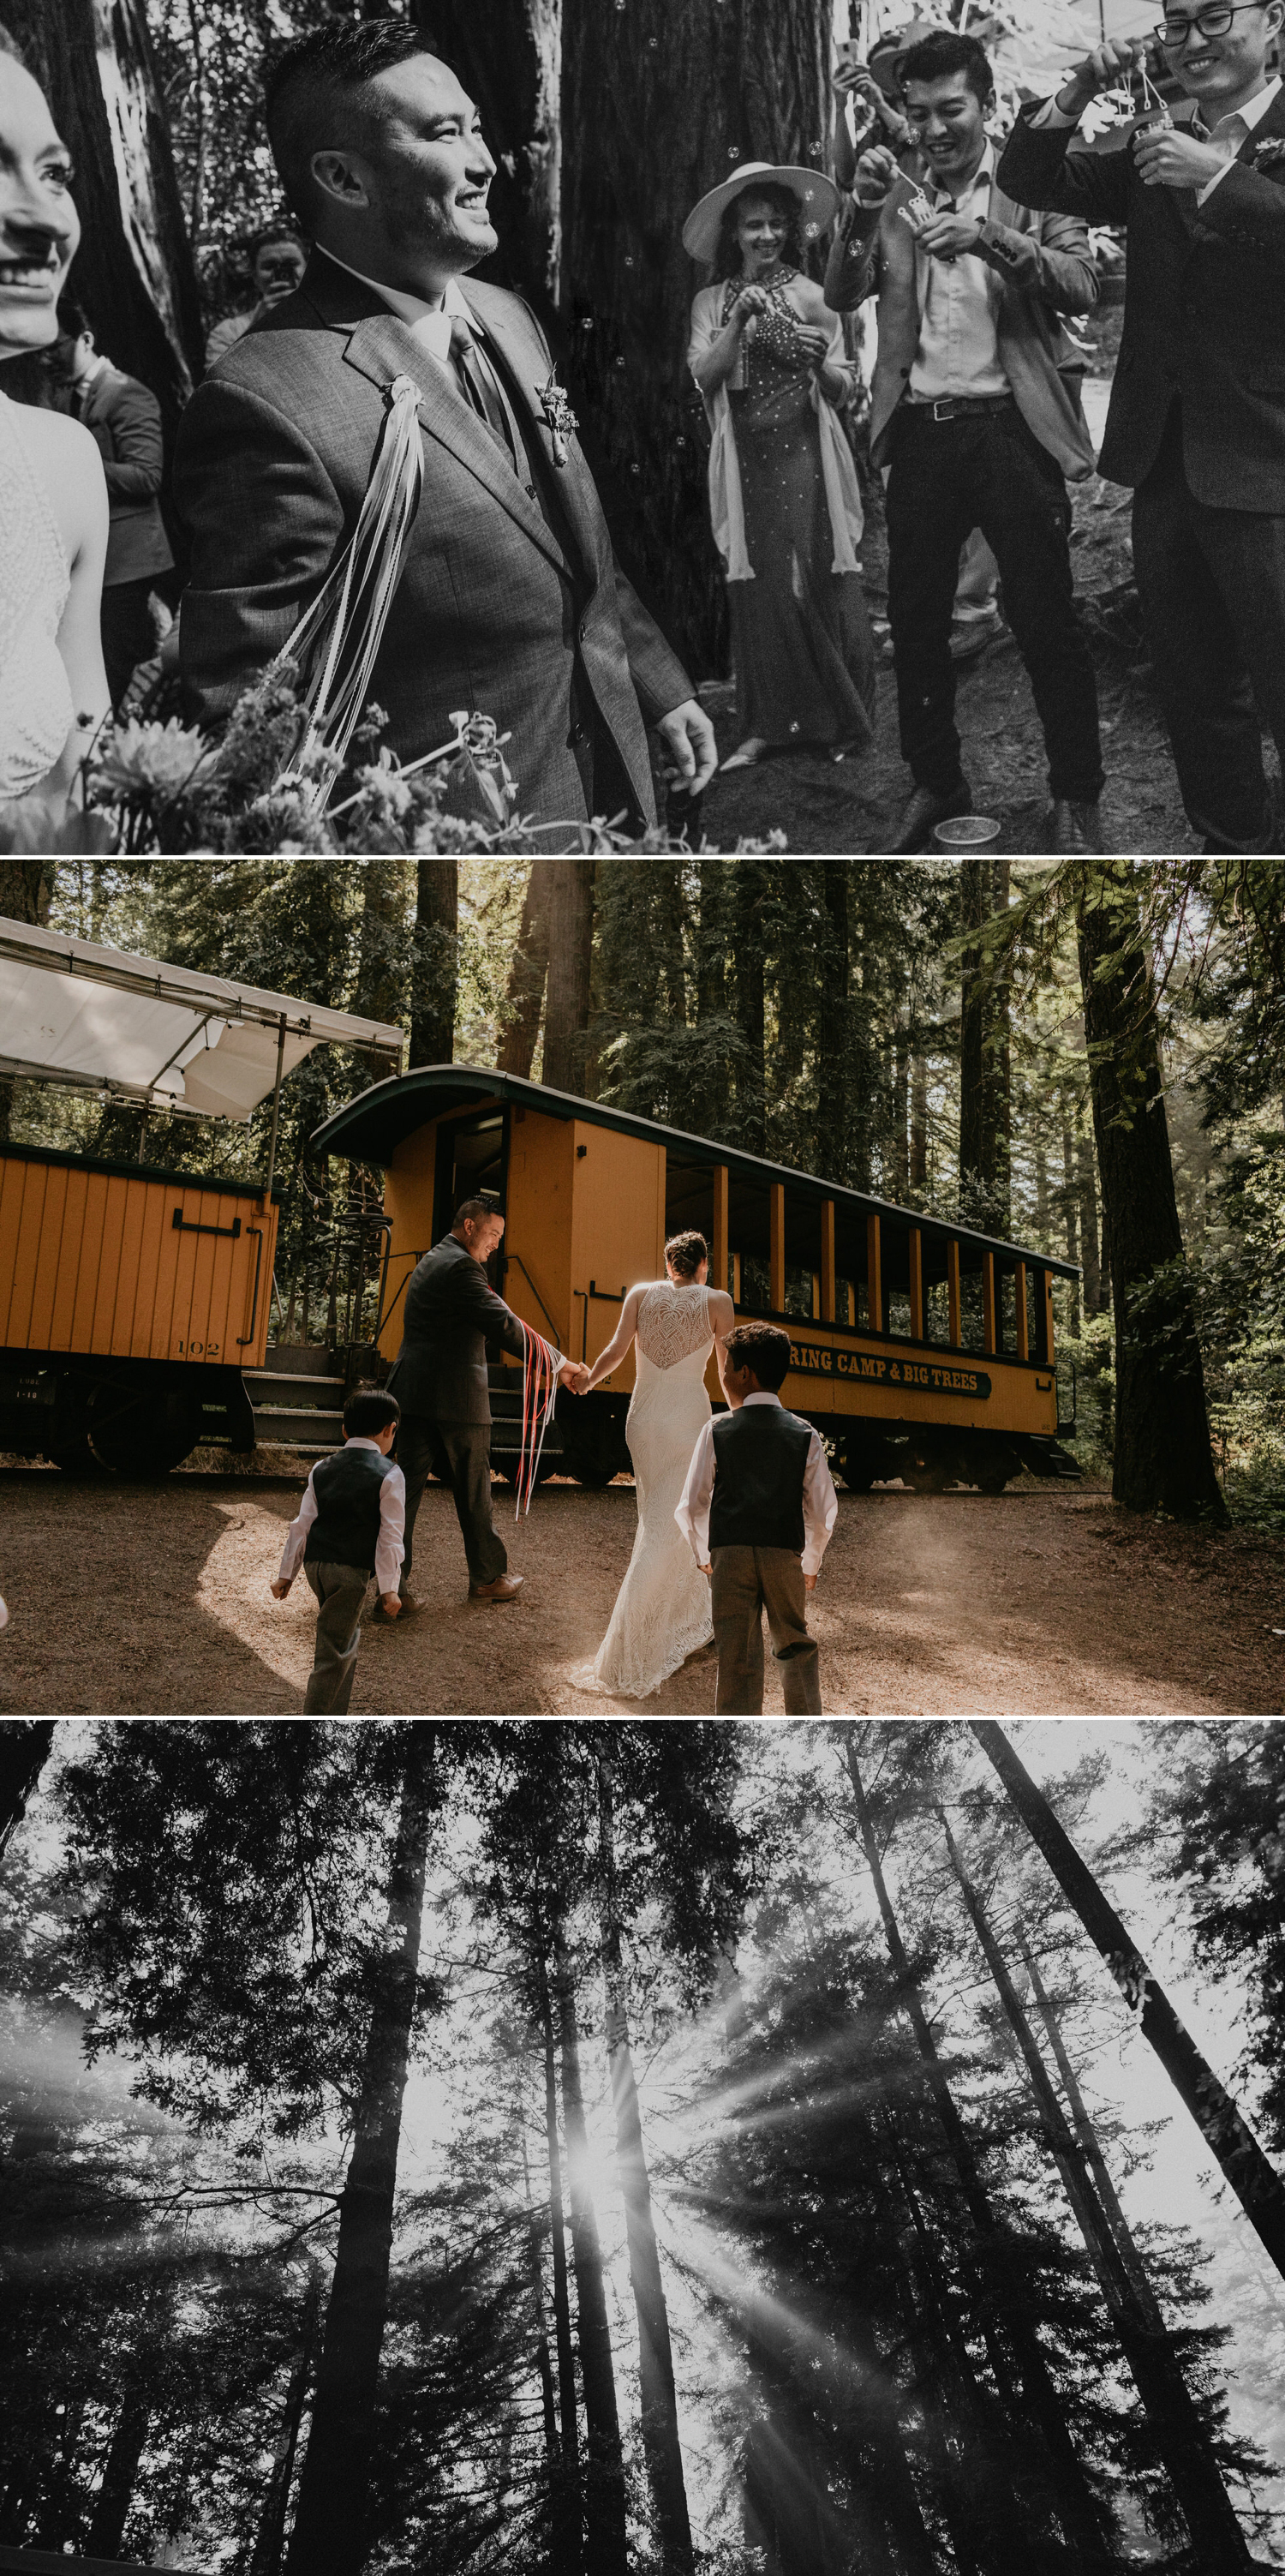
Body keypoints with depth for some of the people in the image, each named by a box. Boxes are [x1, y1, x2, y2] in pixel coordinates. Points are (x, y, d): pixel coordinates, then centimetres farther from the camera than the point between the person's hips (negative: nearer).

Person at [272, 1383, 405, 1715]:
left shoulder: (322, 1469, 11)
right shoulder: (389, 1476, -6)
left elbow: (302, 1525, 13)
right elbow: (389, 1537, -8)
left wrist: (286, 1573, 18)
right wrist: (388, 1588, -5)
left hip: (316, 1564, 6)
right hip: (353, 1570, -6)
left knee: (346, 1638, 22)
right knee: (333, 1652, -2)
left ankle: (335, 1719, 30)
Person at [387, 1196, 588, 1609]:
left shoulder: (428, 1263, 19)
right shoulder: (460, 1266, -13)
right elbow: (504, 1325, -21)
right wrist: (558, 1366, -19)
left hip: (415, 1391, 8)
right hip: (455, 1397, -8)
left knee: (408, 1485, 5)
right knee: (473, 1491, 6)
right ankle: (488, 1577, 20)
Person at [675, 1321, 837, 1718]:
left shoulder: (717, 1431, 0)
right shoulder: (804, 1434, 3)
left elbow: (691, 1506, -1)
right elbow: (823, 1510, 2)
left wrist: (703, 1556, 16)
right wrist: (811, 1564, 17)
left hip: (729, 1555, -1)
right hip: (784, 1553, 1)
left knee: (737, 1659, 3)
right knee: (796, 1648, 19)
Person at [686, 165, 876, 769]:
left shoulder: (810, 295, 3)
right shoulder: (711, 302, 10)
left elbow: (845, 390, 1)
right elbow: (704, 374, -3)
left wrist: (819, 362, -19)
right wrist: (740, 319, -13)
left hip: (805, 454, -2)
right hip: (746, 460, 2)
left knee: (818, 581, -4)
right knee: (758, 588, 1)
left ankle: (845, 719, 5)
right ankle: (770, 723, 9)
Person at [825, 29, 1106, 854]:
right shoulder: (896, 197, 14)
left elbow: (1083, 286, -8)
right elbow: (843, 295, 3)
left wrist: (991, 237, -21)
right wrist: (864, 211, -15)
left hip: (1011, 428, -3)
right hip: (921, 432, 3)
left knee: (1047, 624, -4)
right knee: (915, 623, 6)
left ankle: (1078, 797, 7)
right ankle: (937, 786, 21)